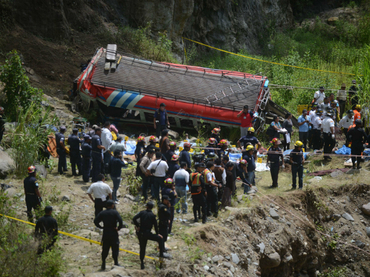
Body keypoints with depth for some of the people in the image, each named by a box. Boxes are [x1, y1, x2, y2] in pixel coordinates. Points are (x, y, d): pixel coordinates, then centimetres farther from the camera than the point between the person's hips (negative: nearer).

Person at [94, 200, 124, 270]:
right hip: (113, 233, -4)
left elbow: (95, 221, -2)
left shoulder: (102, 213, 4)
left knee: (105, 249, 11)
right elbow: (120, 221, -21)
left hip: (105, 233, 4)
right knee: (115, 248, 4)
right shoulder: (115, 212, -7)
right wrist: (119, 227, -7)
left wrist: (101, 227, 5)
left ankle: (103, 264, 13)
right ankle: (116, 263, 2)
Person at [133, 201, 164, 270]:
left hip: (140, 233, 4)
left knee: (142, 248, 16)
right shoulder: (152, 215, -6)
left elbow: (134, 219, -10)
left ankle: (142, 264, 21)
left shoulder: (142, 212, 1)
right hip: (147, 233, -4)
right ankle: (161, 254, 3)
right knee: (160, 239, 10)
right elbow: (155, 225, -2)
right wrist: (157, 233, 10)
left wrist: (137, 226, 0)